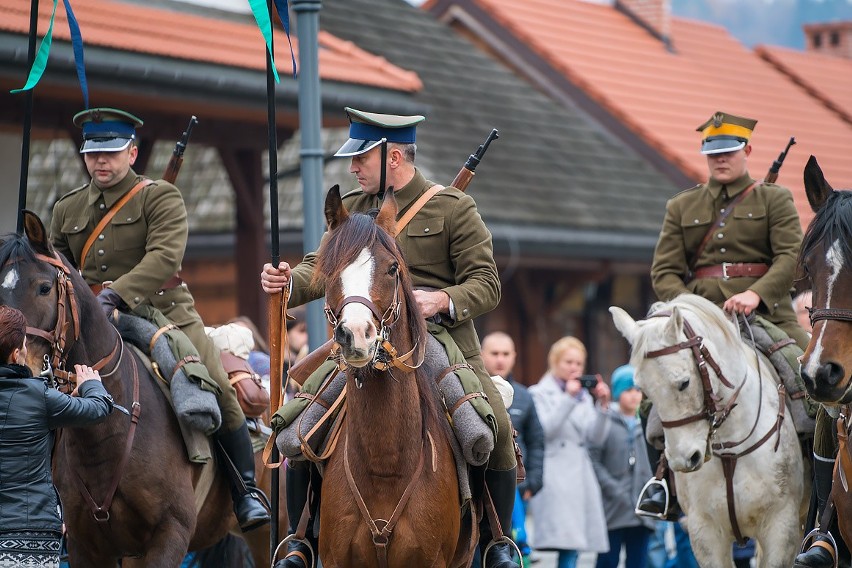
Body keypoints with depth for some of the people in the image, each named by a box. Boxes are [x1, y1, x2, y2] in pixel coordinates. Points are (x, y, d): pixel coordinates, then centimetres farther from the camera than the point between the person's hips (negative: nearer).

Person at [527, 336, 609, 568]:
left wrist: (602, 405, 2)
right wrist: (568, 398, -14)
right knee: (567, 547, -16)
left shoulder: (584, 396, 20)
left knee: (572, 548, 3)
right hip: (555, 478, -5)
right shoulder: (540, 393, 6)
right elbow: (544, 430, -12)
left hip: (581, 477, 5)